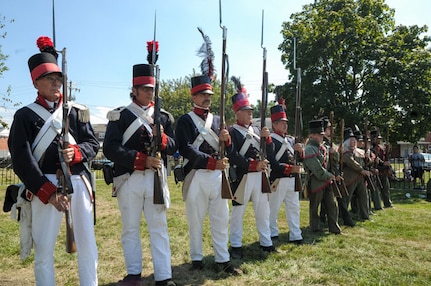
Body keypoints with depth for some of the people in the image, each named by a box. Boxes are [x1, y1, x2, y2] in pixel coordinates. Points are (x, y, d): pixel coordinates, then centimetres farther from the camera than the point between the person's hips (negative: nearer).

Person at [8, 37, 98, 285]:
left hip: (79, 184, 3)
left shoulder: (78, 112, 11)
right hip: (44, 187, -2)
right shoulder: (25, 116, 1)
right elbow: (22, 160, -7)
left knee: (88, 245, 8)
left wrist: (76, 152, -17)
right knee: (44, 249, 7)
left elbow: (93, 144, 7)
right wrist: (49, 192, -14)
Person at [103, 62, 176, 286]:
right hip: (129, 179, -2)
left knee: (159, 227, 5)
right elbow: (110, 149, -9)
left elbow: (173, 148, 8)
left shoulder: (163, 116, 11)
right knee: (130, 228, 10)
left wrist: (161, 137, -14)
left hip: (156, 178, 2)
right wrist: (142, 160, -18)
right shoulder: (119, 116, 0)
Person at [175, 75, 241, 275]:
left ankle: (223, 260, 17)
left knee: (221, 218, 7)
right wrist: (212, 162, -21)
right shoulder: (185, 121, -1)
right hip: (196, 176, -4)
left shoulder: (217, 120, 14)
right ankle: (196, 258, 21)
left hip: (217, 175, 5)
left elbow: (228, 151, 13)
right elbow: (186, 149, -14)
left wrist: (226, 140, -11)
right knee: (195, 219, 7)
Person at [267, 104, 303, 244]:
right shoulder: (270, 140, -10)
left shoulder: (290, 139, 13)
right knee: (273, 208, 7)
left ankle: (295, 235, 19)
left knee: (294, 207, 11)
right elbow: (272, 163, -18)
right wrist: (290, 169, -21)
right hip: (278, 179, -7)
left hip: (292, 179, 7)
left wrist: (300, 151, -7)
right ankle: (272, 233, 24)